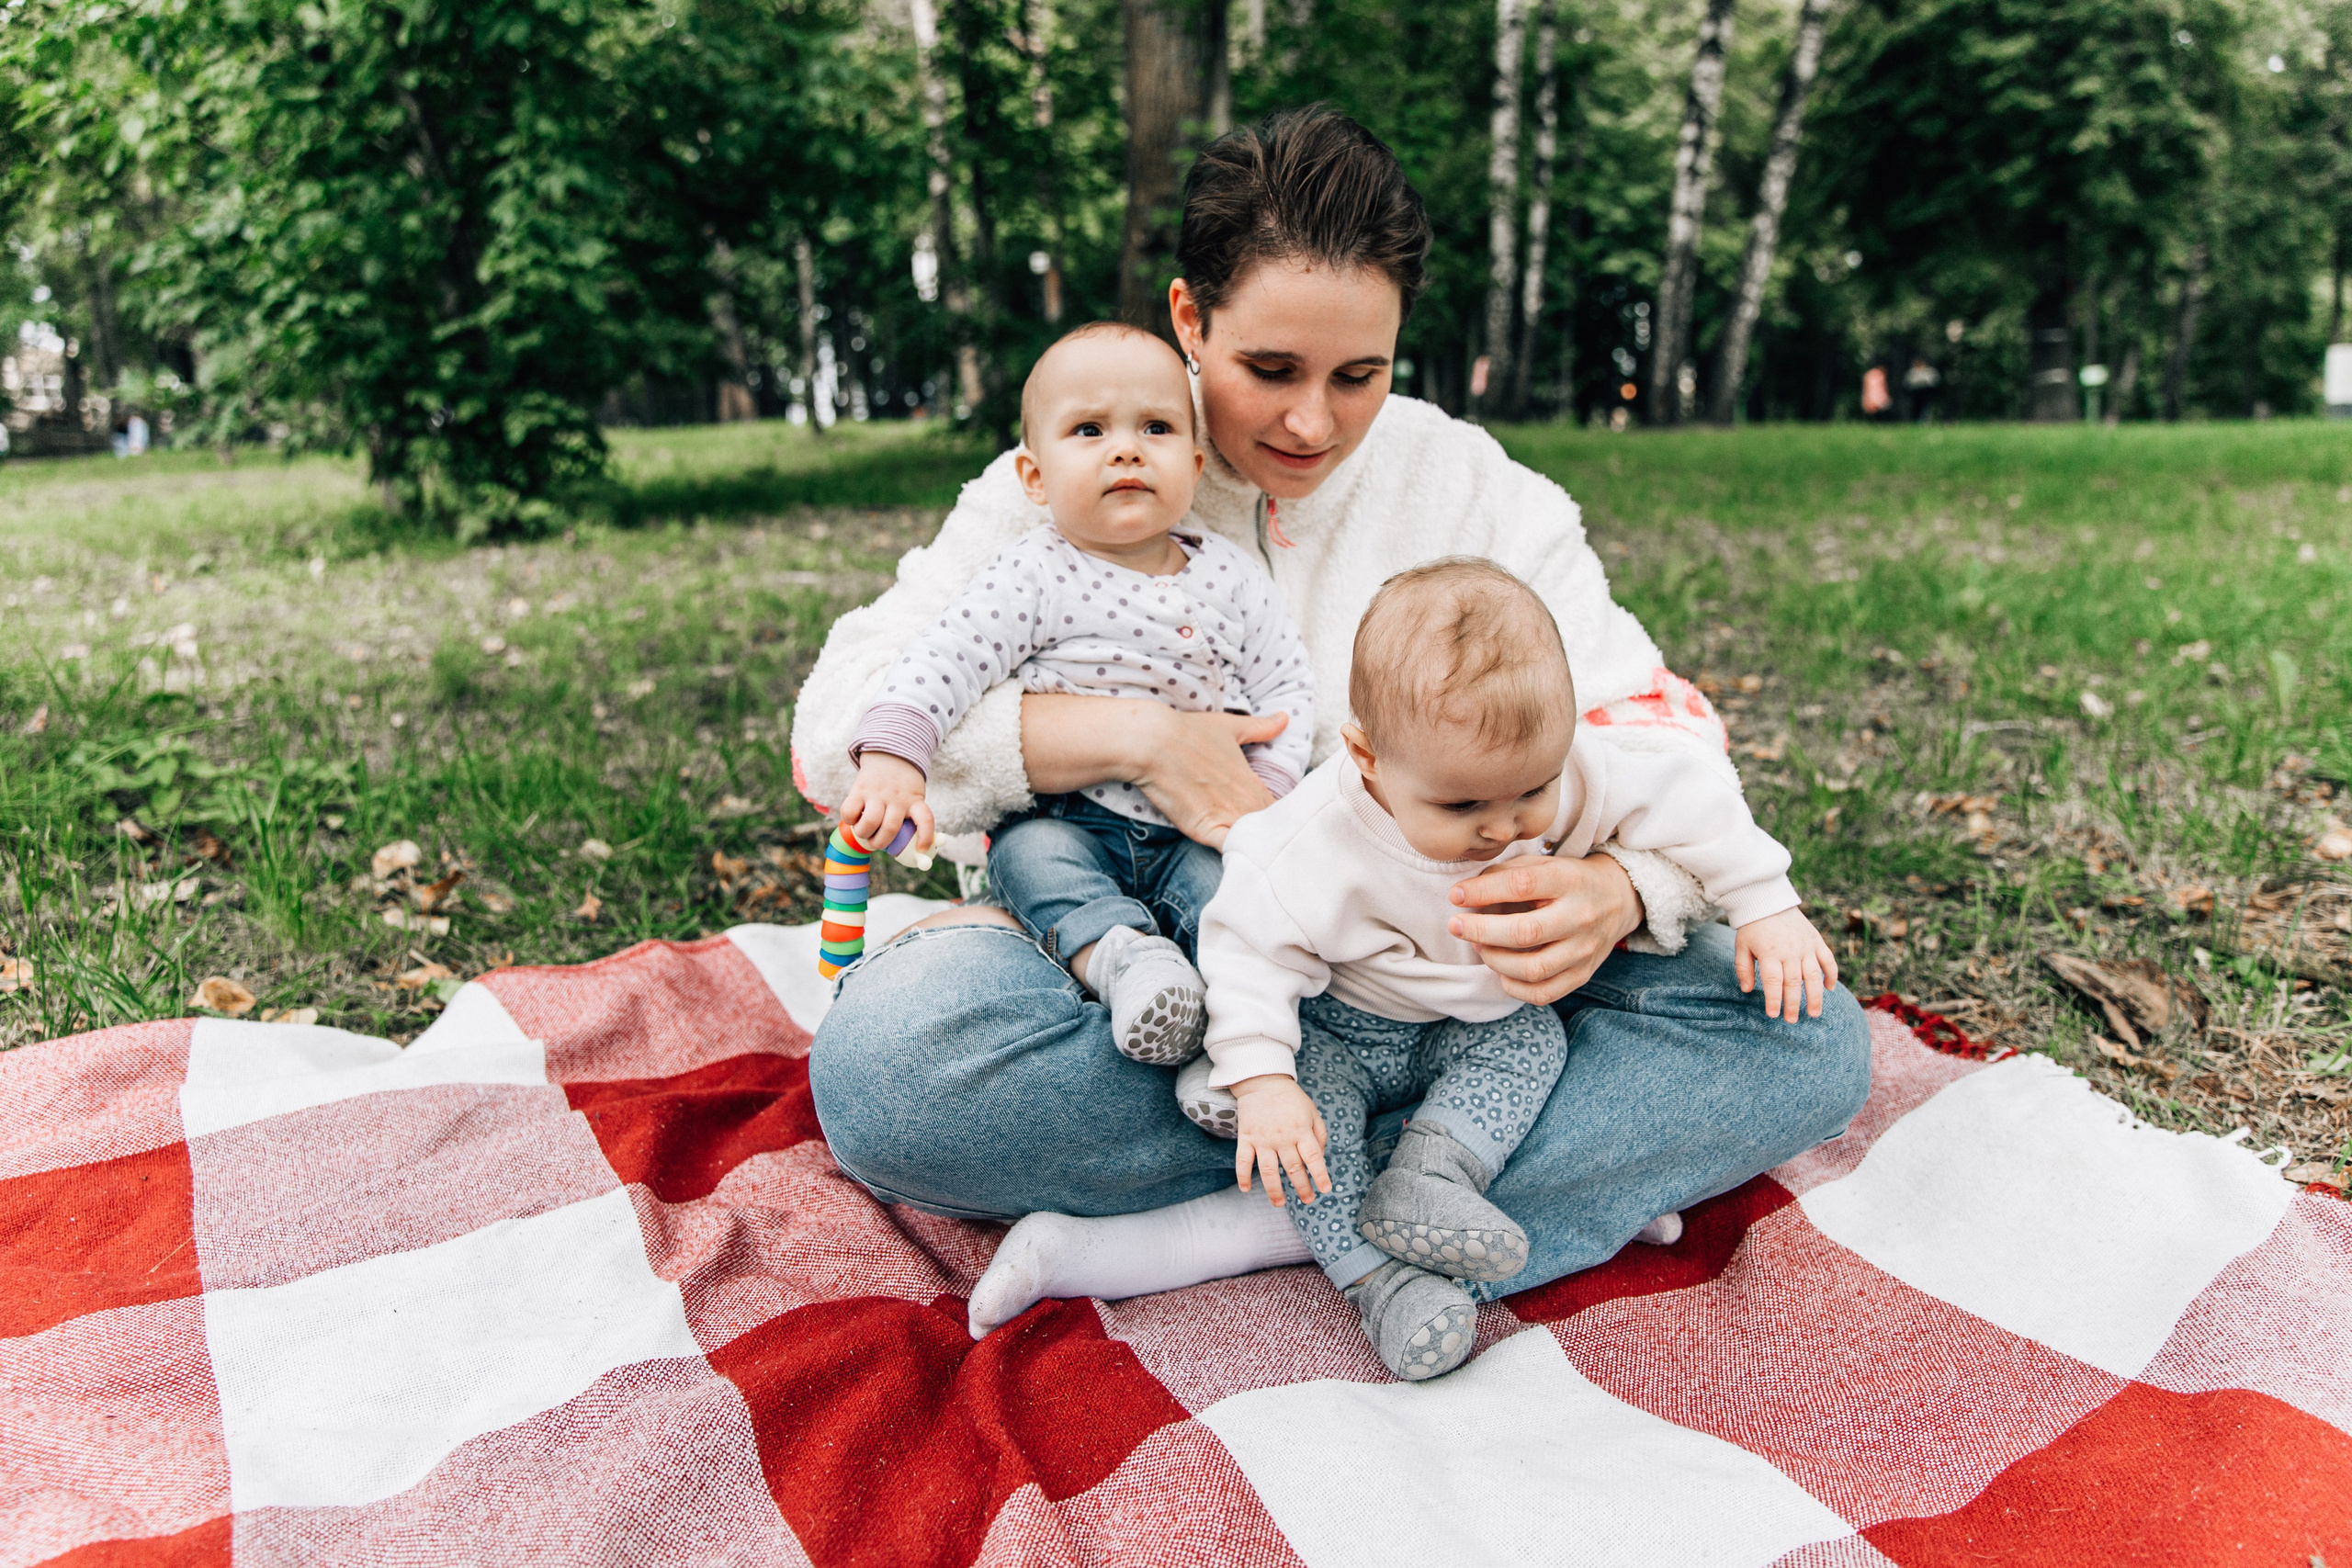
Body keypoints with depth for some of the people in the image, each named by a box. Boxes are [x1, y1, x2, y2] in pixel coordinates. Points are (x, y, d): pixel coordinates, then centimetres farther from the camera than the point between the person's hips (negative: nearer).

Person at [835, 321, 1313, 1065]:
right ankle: (1118, 952, -44)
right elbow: (943, 659, -12)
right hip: (1068, 822, -1)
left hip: (1195, 831, 1)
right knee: (1030, 853, -30)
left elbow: (1287, 685, 7)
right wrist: (891, 759, -27)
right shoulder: (1035, 577, -5)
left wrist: (1262, 792, -8)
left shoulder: (1231, 578, 3)